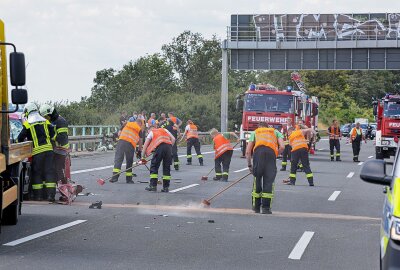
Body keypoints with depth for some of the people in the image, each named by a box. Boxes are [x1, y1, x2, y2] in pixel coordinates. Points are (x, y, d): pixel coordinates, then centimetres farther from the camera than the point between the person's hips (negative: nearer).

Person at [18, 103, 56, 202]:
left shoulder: (27, 124, -1)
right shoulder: (45, 121, 10)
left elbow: (20, 138, 2)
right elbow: (53, 133, 9)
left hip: (37, 150, -3)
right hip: (48, 149, 3)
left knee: (37, 173, 6)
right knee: (49, 171, 3)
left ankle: (38, 195, 7)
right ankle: (51, 194, -2)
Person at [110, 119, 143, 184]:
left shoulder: (127, 124, 22)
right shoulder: (139, 129, 16)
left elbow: (119, 133, 20)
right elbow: (139, 141, 17)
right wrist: (140, 149, 27)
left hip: (121, 141, 1)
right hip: (130, 144, -1)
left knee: (118, 159, -1)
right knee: (129, 162, 11)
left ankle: (115, 175, -16)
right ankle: (129, 179, 16)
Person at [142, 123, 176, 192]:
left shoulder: (151, 132, 23)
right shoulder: (164, 130, 31)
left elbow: (146, 143, 14)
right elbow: (173, 139, 20)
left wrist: (144, 155, 20)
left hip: (159, 147, -3)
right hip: (169, 146, 3)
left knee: (154, 166, 7)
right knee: (167, 167, 11)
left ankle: (153, 185, 2)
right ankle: (166, 187, 10)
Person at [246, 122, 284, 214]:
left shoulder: (255, 132, 33)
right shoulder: (276, 132, 33)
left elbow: (248, 152, 22)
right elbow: (281, 147, 12)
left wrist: (249, 165, 31)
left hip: (258, 151, 1)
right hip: (271, 152, 0)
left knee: (257, 179, 13)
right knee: (269, 180, 1)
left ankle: (256, 206, 20)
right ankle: (266, 207, -5)